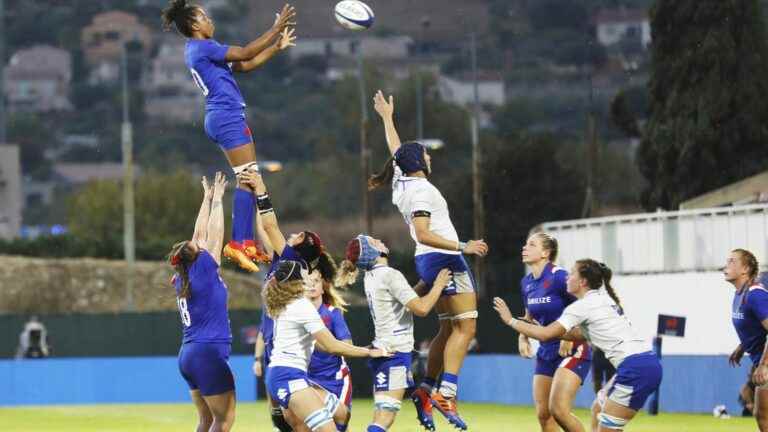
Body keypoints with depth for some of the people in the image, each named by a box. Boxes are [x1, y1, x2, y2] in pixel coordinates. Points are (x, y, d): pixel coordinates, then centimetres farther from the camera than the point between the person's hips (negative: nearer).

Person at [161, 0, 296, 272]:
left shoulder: (201, 49, 20)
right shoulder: (202, 47, -10)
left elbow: (244, 66, 22)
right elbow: (245, 54, -14)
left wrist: (277, 47, 18)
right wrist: (276, 29, -10)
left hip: (223, 119, 11)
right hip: (228, 118, -11)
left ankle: (248, 244, 8)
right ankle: (238, 244, -18)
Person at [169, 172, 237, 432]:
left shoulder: (183, 278, 8)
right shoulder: (203, 271, -11)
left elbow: (200, 235, 16)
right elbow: (215, 234, -6)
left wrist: (207, 199, 21)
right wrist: (216, 199, 4)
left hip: (189, 355, 8)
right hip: (209, 353, -8)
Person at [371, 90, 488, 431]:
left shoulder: (402, 182, 12)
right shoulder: (420, 189, -14)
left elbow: (396, 149, 29)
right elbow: (424, 234, -22)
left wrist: (387, 117, 44)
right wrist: (464, 247, -26)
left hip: (429, 263, 10)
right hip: (444, 259, -10)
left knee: (449, 328, 15)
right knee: (466, 327, -11)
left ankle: (426, 390, 11)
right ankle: (446, 393, -20)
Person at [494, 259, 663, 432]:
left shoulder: (582, 306, -6)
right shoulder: (601, 299, 20)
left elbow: (545, 334, -9)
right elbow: (581, 335, 25)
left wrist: (511, 320, 1)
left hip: (636, 369, -9)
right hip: (647, 364, 9)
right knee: (599, 411, 21)